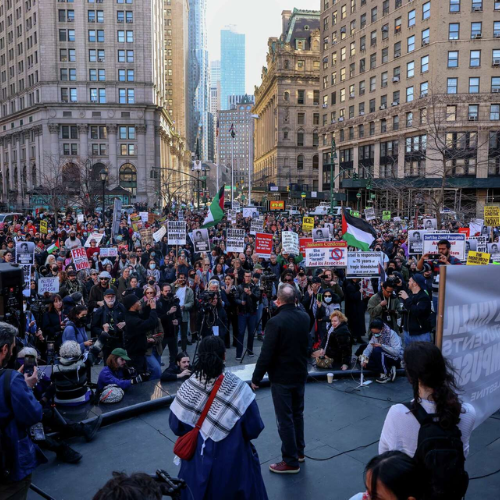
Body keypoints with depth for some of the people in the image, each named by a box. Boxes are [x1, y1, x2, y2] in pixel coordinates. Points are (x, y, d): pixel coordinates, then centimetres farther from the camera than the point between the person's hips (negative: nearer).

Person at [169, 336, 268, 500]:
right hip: (234, 463, -1)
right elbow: (254, 429, -15)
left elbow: (176, 426, -5)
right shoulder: (238, 389, -23)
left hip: (198, 462, 2)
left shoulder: (187, 388, -18)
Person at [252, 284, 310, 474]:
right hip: (300, 374, 7)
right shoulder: (305, 317, -3)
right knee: (297, 414, 21)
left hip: (282, 377, -7)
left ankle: (291, 461, 14)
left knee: (285, 419, 5)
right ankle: (299, 451, 36)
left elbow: (266, 354, -22)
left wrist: (256, 378, -11)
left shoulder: (275, 322, -23)